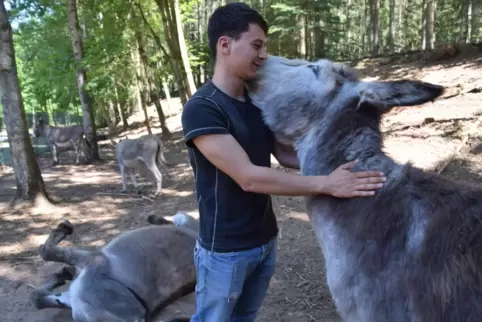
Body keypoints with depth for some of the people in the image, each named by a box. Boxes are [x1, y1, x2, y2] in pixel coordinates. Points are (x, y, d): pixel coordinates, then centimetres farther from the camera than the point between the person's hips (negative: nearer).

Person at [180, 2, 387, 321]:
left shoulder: (258, 101, 3)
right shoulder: (201, 109, -21)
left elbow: (286, 153, 4)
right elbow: (248, 177, -27)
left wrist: (334, 163, -12)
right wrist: (326, 183, -29)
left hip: (266, 241, 7)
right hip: (225, 250, -6)